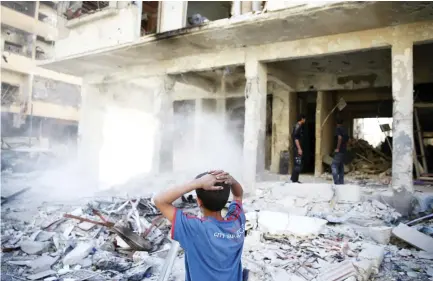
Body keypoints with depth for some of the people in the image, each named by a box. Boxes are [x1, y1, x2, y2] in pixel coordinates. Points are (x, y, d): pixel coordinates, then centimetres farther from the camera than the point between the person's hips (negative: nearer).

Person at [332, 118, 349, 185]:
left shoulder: (338, 129, -8)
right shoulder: (345, 130, 17)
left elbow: (340, 137, -22)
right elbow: (347, 140, 18)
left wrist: (337, 148, -19)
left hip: (339, 151, -9)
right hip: (344, 151, 9)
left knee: (333, 166, -10)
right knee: (341, 166, 13)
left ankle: (337, 182, -18)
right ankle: (341, 182, 14)